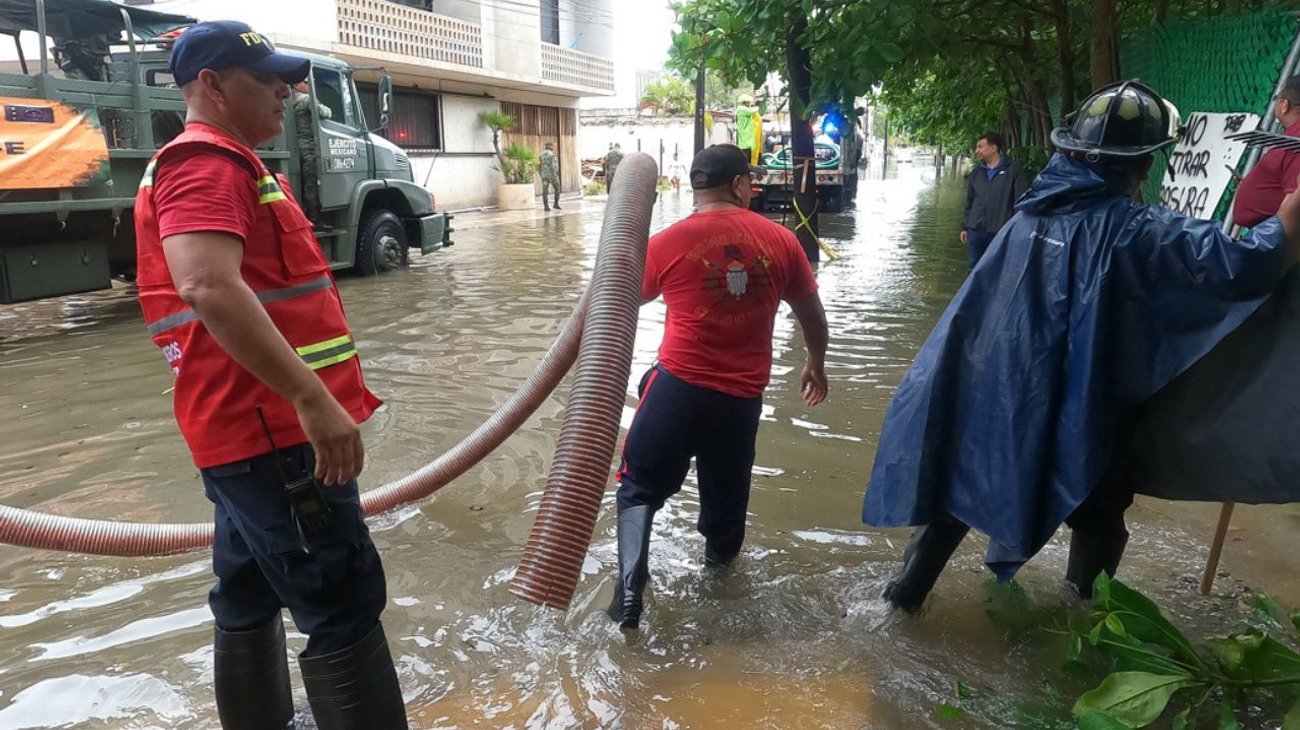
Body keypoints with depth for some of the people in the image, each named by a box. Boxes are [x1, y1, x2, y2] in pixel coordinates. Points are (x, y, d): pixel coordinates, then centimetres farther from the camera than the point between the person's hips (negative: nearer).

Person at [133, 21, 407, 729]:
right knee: (343, 605, -7)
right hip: (271, 429, -11)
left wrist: (308, 397, 30)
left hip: (251, 426, 11)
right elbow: (208, 287, -30)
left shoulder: (224, 166, 23)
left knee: (251, 597, 18)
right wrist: (312, 398, -33)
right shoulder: (206, 163, -12)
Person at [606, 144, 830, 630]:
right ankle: (722, 554, 50)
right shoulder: (780, 241, -1)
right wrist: (816, 364, 28)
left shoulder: (667, 244, -6)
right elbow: (813, 317, 11)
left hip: (680, 385, -3)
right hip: (743, 394, 3)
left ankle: (629, 588, 4)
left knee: (640, 484, 13)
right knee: (726, 483, 25)